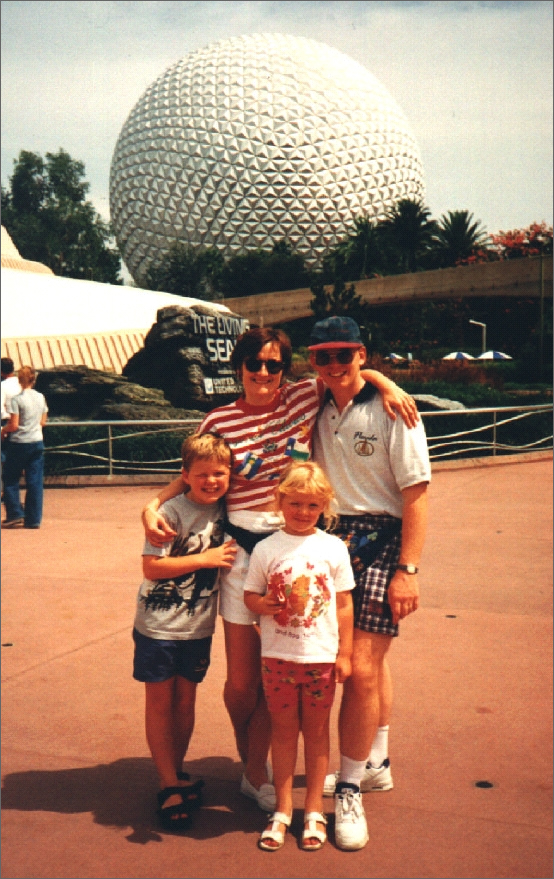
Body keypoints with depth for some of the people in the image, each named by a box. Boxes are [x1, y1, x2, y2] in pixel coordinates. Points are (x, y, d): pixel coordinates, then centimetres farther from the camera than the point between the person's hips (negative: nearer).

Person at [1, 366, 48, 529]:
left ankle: (15, 514, 5)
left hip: (19, 443, -5)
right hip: (37, 443, 5)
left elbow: (14, 425, -13)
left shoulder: (17, 399, -11)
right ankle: (34, 519, 7)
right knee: (35, 482, 5)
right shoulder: (41, 398, 5)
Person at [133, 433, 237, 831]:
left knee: (185, 700, 14)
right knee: (160, 702, 6)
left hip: (199, 626, 5)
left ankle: (176, 772, 31)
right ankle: (169, 786, 17)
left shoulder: (224, 509, 0)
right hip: (158, 624, -4)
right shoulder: (173, 512, -17)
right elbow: (151, 566, -20)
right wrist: (205, 559, -20)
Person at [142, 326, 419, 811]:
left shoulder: (306, 397, 2)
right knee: (242, 679, 6)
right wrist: (153, 505, -7)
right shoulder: (219, 420, 0)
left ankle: (256, 772, 25)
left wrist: (386, 384, -4)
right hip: (241, 548, 0)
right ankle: (248, 755, 36)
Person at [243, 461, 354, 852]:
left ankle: (314, 810, 26)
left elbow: (344, 604, 2)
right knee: (283, 731, 12)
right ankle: (283, 809, 26)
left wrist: (345, 653, 1)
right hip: (278, 656, 0)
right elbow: (250, 595, 4)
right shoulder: (266, 549, -2)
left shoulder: (333, 548, -2)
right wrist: (262, 605, -18)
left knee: (316, 731, 12)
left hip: (321, 657, 0)